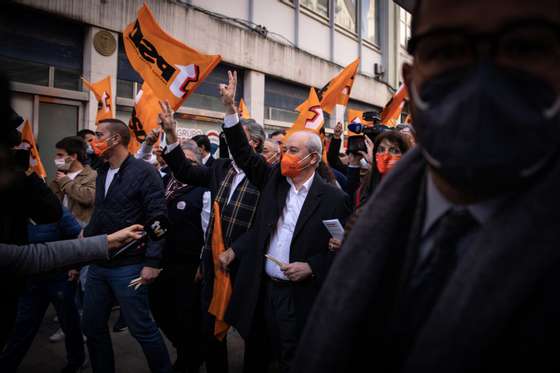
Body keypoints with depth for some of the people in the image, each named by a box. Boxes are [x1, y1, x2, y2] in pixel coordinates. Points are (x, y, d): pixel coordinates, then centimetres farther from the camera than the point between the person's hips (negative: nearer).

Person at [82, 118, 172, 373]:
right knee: (92, 326, 15)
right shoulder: (102, 173, 12)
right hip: (98, 264, 8)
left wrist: (152, 262, -20)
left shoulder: (144, 172, -12)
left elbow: (158, 219, -16)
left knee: (141, 328, 2)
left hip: (128, 266, -7)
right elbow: (99, 216, 18)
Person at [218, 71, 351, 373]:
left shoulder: (333, 198, -9)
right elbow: (244, 155, 3)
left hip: (300, 296, -4)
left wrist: (311, 267, -16)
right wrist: (230, 108, -3)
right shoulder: (275, 180, 3)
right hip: (262, 289, 5)